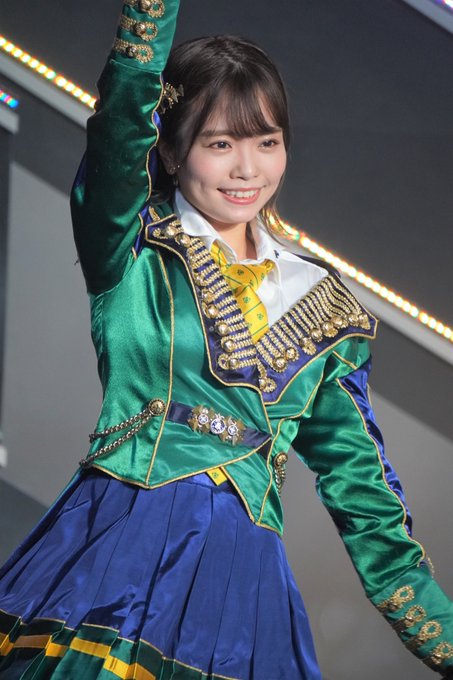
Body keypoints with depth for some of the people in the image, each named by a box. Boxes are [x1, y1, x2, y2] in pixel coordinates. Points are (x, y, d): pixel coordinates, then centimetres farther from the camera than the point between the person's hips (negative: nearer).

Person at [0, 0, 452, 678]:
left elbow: (362, 492, 16)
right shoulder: (129, 253, 7)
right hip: (121, 545, -3)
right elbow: (123, 112, -13)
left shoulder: (324, 307, 16)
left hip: (241, 575, 3)